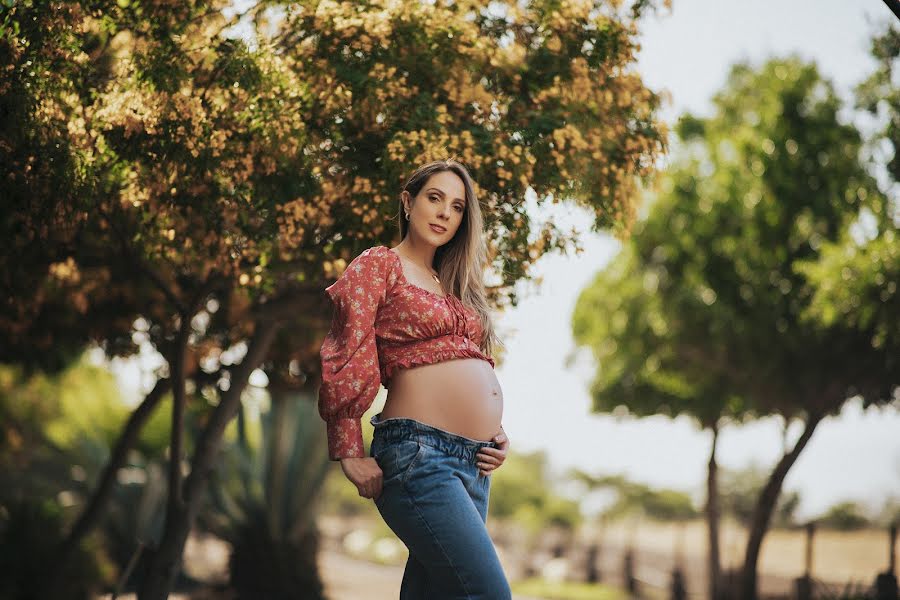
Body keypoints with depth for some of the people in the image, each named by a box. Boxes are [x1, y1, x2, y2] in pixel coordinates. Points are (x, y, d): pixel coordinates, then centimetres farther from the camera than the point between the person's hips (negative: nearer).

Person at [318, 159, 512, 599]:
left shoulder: (456, 287, 24)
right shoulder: (380, 264, 4)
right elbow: (346, 359, -4)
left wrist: (495, 436, 10)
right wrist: (351, 455, -9)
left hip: (473, 464, 8)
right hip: (418, 452, -7)